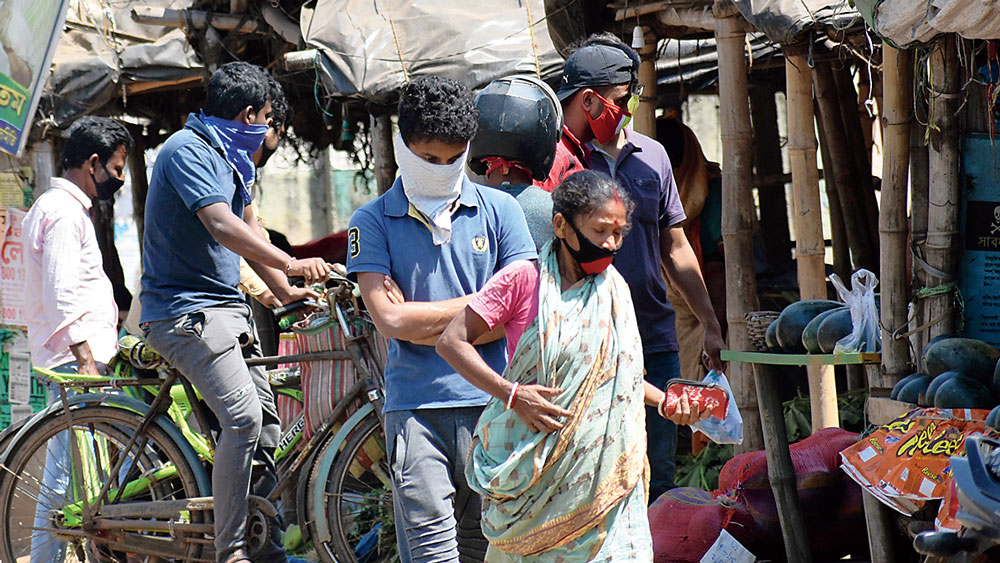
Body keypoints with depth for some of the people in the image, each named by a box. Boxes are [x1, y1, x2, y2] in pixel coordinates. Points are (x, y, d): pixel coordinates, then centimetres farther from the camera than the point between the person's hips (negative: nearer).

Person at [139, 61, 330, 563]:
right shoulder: (187, 151, -16)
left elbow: (247, 228, 21)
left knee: (264, 418, 8)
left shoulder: (230, 156, 16)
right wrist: (291, 265, -35)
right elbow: (222, 226, -28)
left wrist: (286, 292, 12)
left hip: (225, 305, 10)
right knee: (242, 417, -23)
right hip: (185, 309, -10)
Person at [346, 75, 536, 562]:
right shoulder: (373, 221, 4)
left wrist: (431, 325, -4)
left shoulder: (498, 210, 9)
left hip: (490, 399, 2)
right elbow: (392, 320, -6)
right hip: (416, 406, -2)